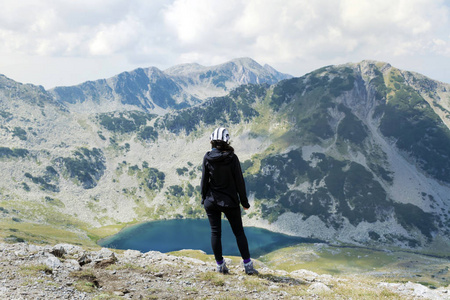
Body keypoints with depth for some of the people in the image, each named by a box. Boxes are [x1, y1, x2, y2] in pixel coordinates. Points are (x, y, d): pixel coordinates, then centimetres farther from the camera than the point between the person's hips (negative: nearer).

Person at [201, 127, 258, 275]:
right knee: (239, 232, 8)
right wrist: (244, 200, 2)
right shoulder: (232, 158, -11)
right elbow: (239, 181, -7)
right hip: (230, 202, -1)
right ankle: (247, 265, 6)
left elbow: (204, 180, -2)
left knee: (215, 232, 9)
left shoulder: (207, 158, -7)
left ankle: (220, 265, 13)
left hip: (212, 201, 1)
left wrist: (203, 198, 11)